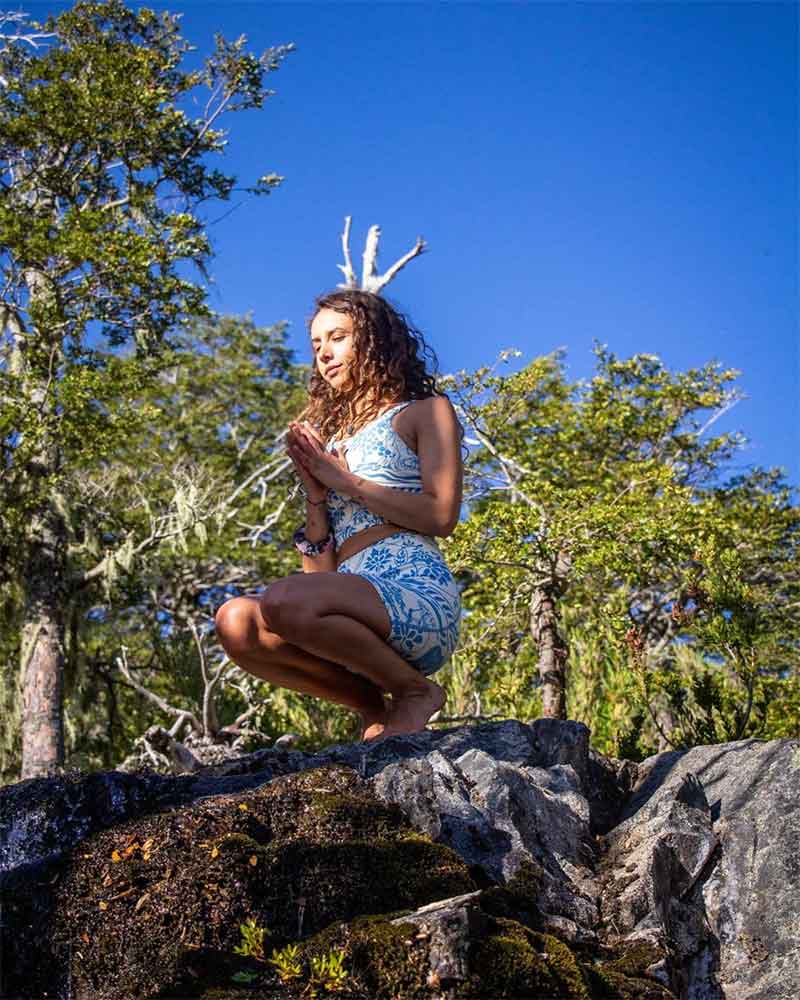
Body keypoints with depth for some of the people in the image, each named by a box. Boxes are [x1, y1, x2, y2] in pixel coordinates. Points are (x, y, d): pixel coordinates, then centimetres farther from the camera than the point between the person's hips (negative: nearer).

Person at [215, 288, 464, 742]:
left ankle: (415, 692, -8)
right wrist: (315, 494, 4)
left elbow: (441, 516, -4)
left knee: (283, 601, -32)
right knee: (236, 621, -22)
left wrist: (345, 481, 0)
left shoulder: (425, 411, 13)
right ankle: (375, 706, -4)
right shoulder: (330, 435, 27)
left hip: (417, 588, -5)